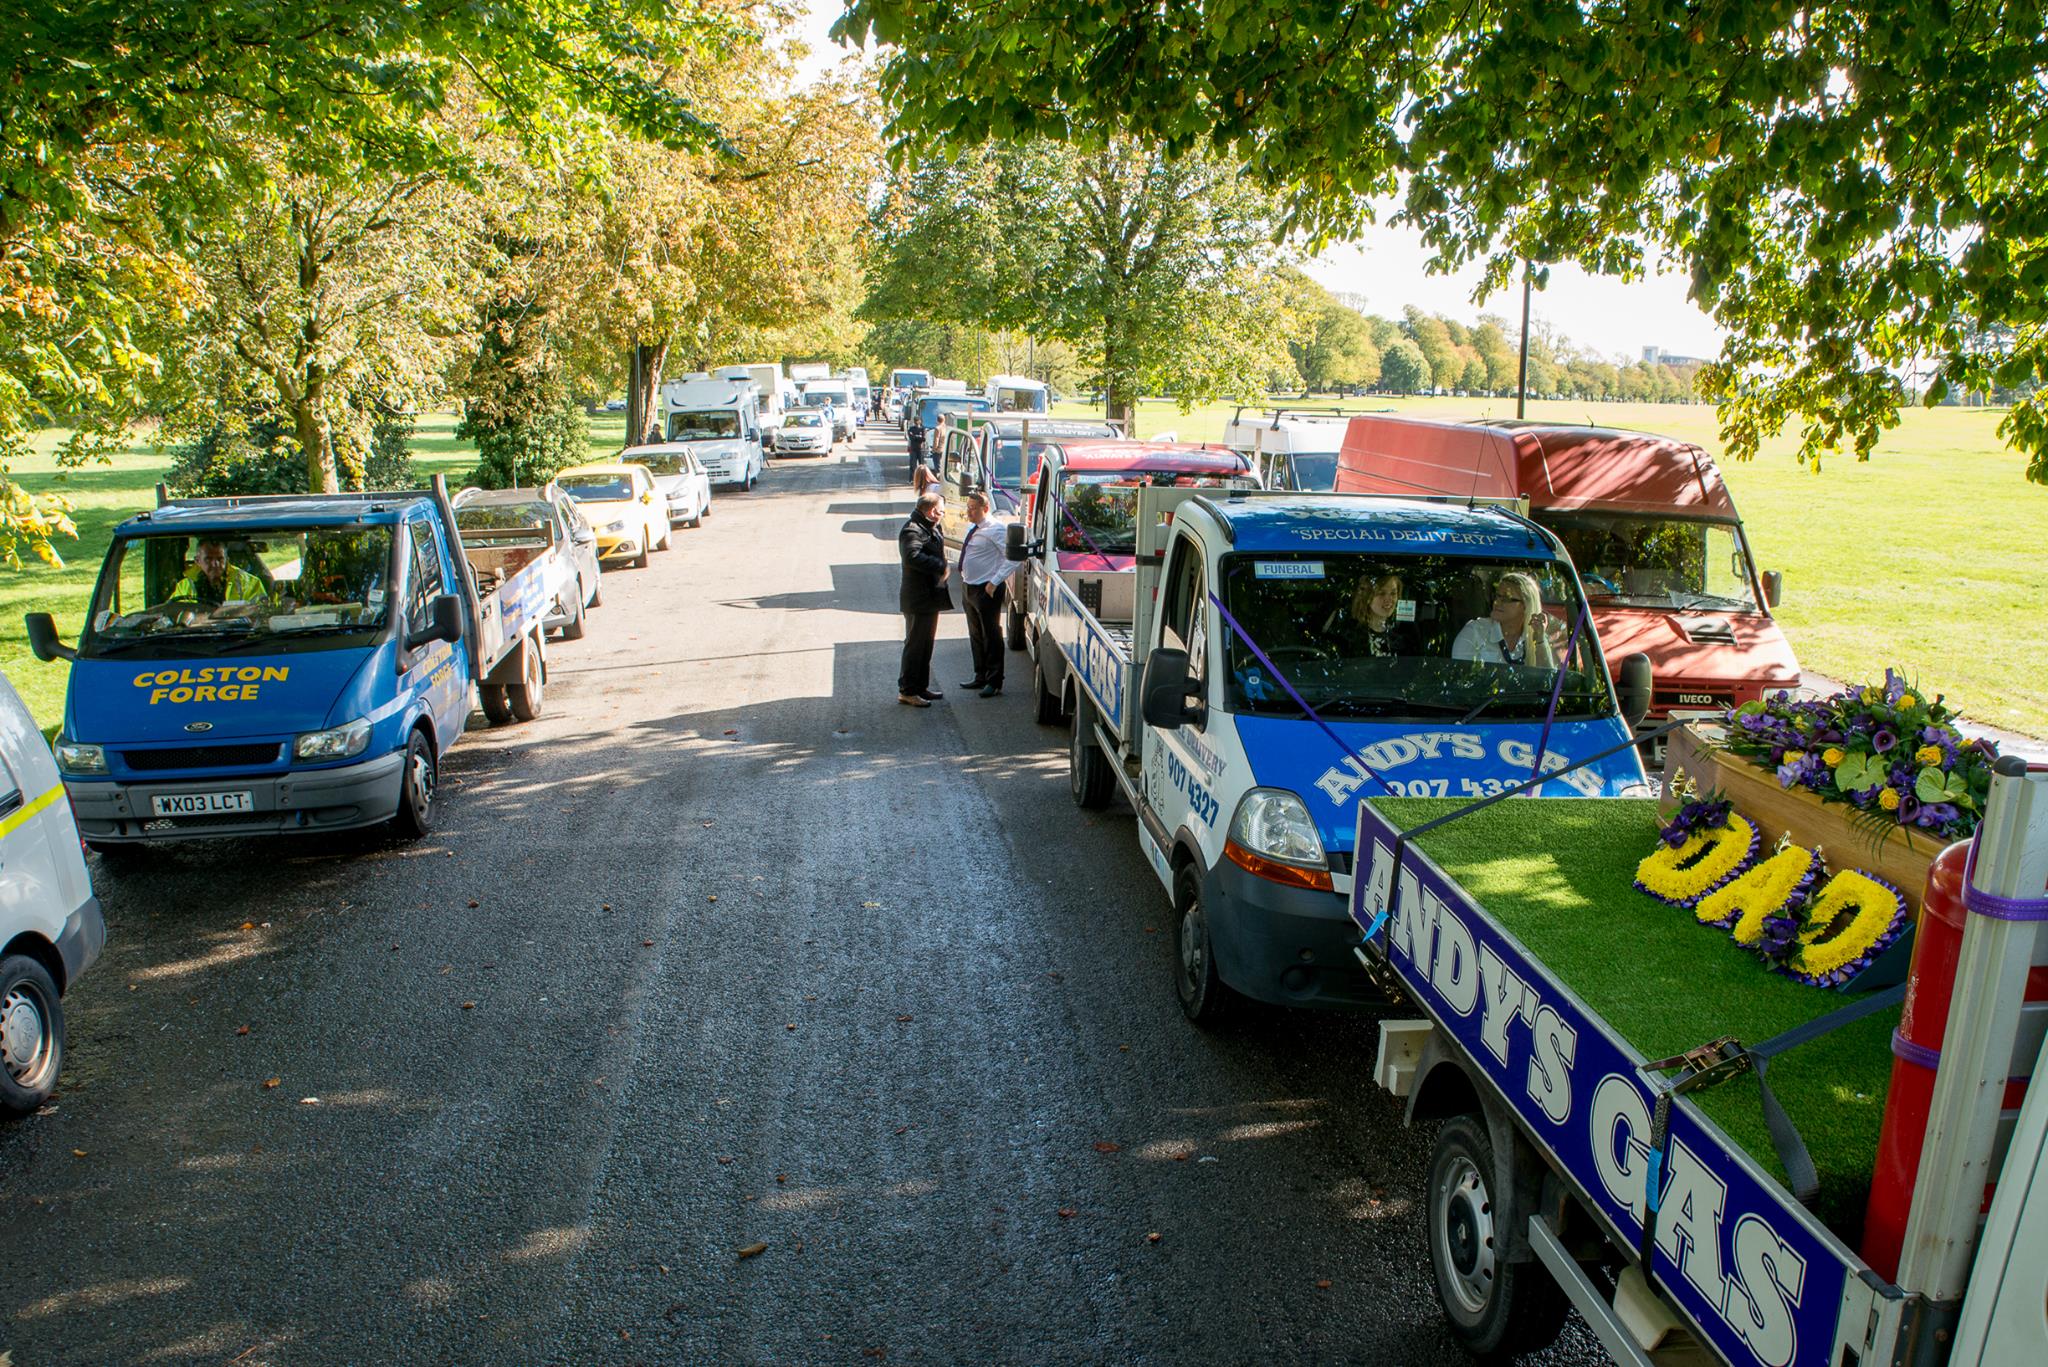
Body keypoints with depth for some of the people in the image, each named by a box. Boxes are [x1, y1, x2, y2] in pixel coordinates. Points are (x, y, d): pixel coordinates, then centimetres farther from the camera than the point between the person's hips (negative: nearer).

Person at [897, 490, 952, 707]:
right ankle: (907, 691, 2)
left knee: (926, 643, 17)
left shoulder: (930, 528, 16)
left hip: (931, 597, 11)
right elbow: (913, 556, -33)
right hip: (918, 599, -10)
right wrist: (940, 566, -26)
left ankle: (921, 686, 27)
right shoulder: (912, 530, -17)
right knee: (915, 644, -4)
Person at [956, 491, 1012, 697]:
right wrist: (965, 581, 16)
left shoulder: (996, 529, -16)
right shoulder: (972, 528, 11)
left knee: (991, 636, -3)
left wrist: (995, 582, -23)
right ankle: (981, 676, 28)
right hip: (969, 588, 9)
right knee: (975, 635, 17)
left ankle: (994, 682, 3)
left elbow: (1013, 557, -21)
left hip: (986, 591, -9)